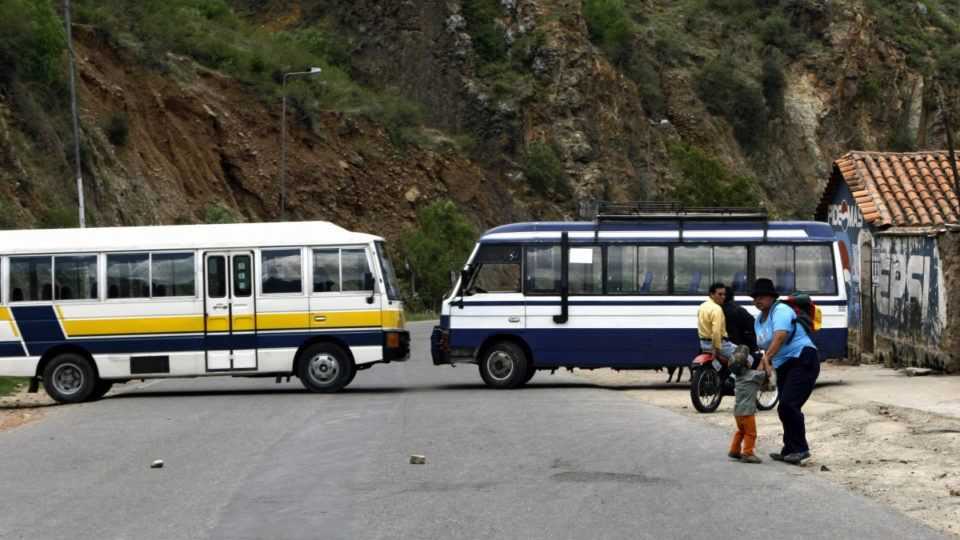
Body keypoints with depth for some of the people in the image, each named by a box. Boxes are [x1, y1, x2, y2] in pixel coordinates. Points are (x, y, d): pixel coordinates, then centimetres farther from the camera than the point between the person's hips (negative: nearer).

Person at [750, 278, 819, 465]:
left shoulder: (781, 311, -13)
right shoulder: (759, 320, 15)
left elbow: (780, 336, -29)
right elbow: (767, 348, 15)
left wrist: (767, 358, -36)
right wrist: (762, 369, -1)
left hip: (803, 360, -10)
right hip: (783, 367, 10)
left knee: (788, 405, -20)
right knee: (785, 409, 11)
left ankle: (801, 448, -14)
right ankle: (789, 450, 18)